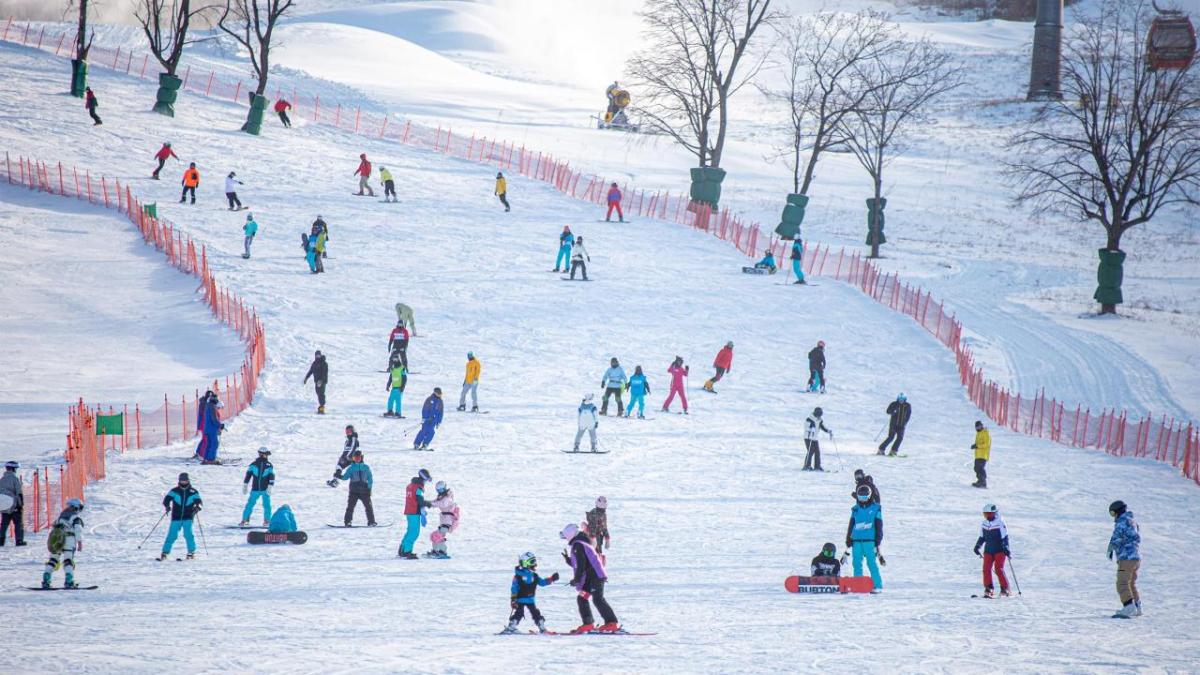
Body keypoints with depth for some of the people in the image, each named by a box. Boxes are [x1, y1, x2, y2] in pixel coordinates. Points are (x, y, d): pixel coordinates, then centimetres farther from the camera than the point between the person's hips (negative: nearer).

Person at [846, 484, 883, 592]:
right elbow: (851, 526, 17)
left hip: (869, 540, -4)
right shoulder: (855, 509, 14)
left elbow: (879, 526, 3)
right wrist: (848, 540, 12)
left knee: (872, 563, -8)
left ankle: (878, 586, -4)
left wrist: (878, 542, -2)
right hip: (857, 540, 4)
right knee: (857, 564, 2)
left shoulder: (875, 509, 4)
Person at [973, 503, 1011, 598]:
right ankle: (988, 589, -1)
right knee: (986, 569, -7)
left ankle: (1005, 589, -4)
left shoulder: (1000, 523, -9)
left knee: (999, 569, -13)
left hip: (1000, 550, -5)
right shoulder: (984, 524, 8)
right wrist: (977, 546, 12)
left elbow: (1005, 537, -9)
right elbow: (982, 537, 20)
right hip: (988, 551, 5)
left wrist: (1006, 548, -16)